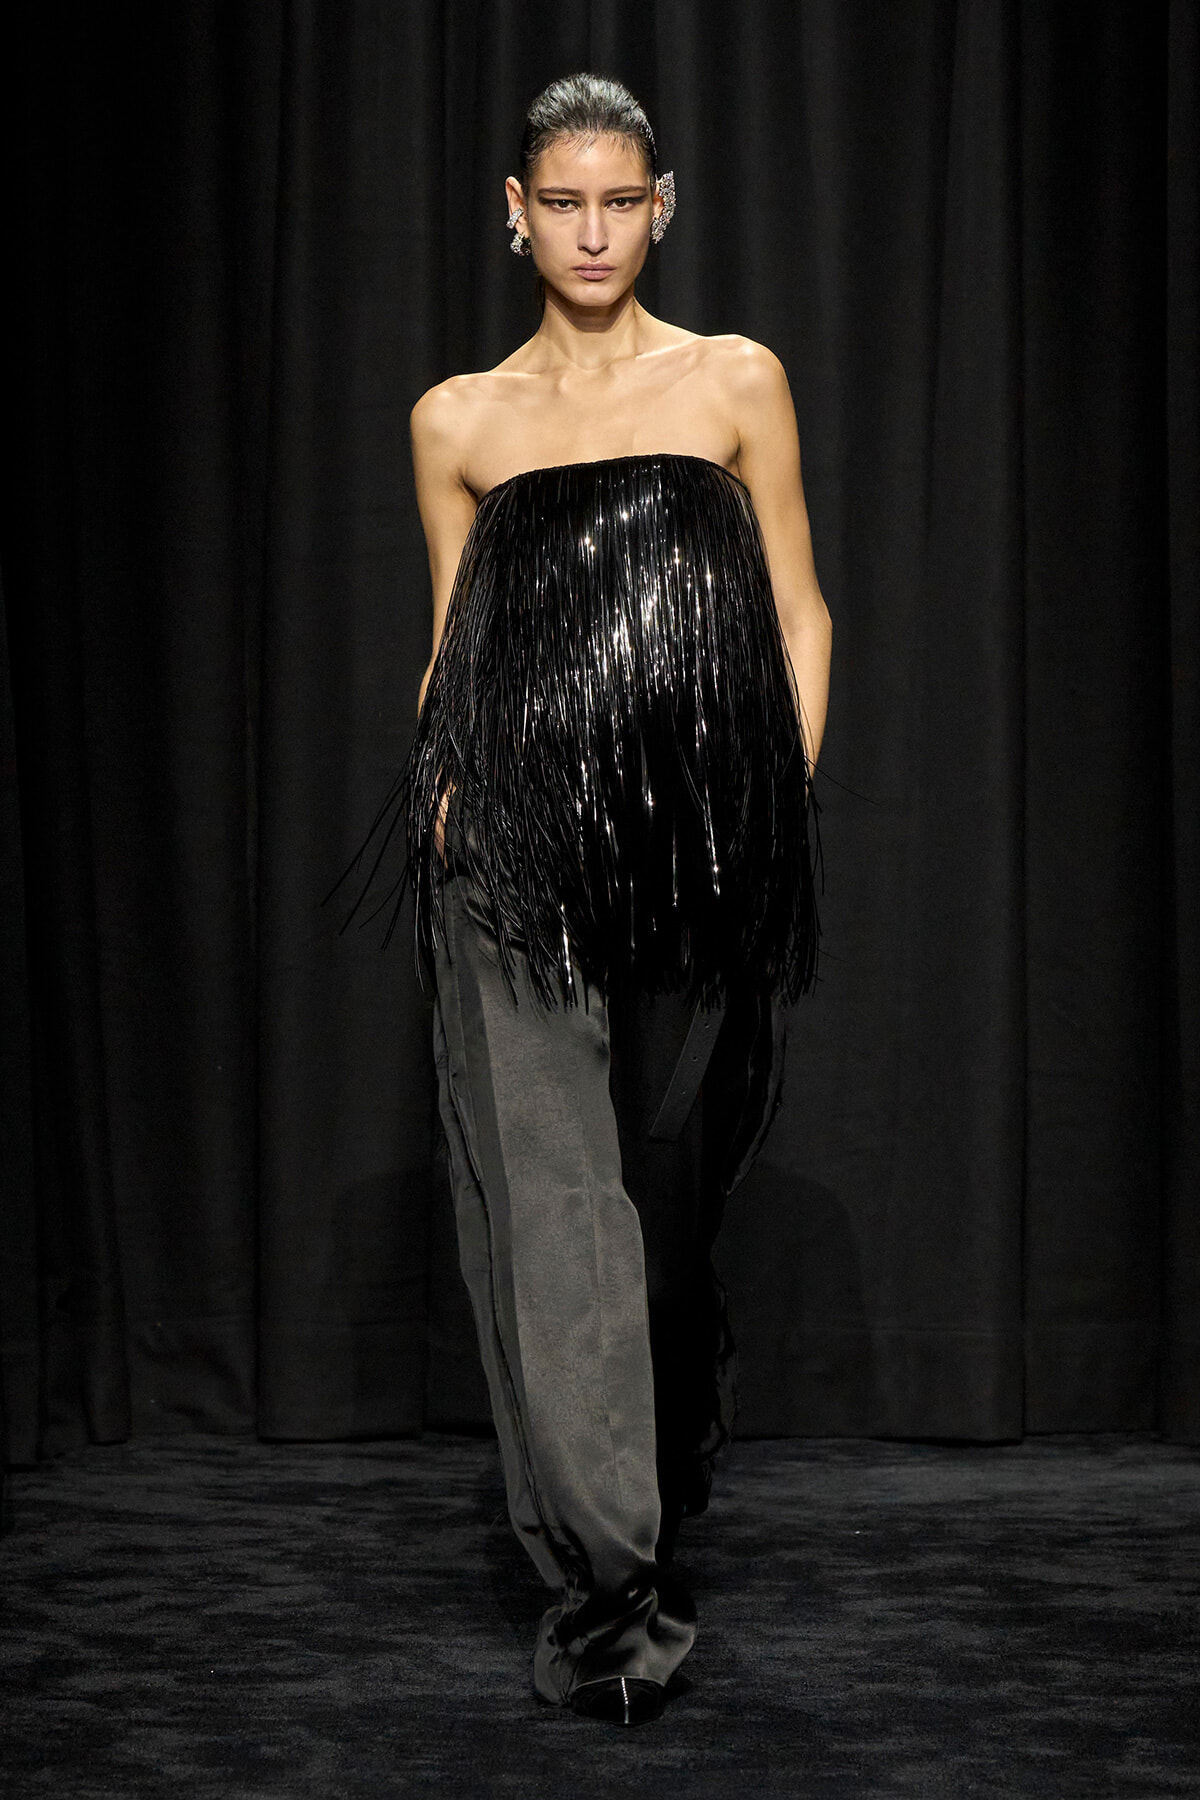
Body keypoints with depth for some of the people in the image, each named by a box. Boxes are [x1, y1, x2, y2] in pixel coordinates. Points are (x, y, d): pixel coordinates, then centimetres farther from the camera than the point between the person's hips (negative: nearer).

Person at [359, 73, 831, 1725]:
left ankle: (650, 1513, 31)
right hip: (520, 847, 0)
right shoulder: (459, 421, 11)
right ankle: (609, 1581, -7)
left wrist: (784, 799, -2)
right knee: (550, 1186, -9)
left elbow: (798, 616, 8)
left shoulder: (736, 383, 8)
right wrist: (443, 777, -3)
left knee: (674, 1183, 8)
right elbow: (453, 647, 14)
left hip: (701, 841, 0)